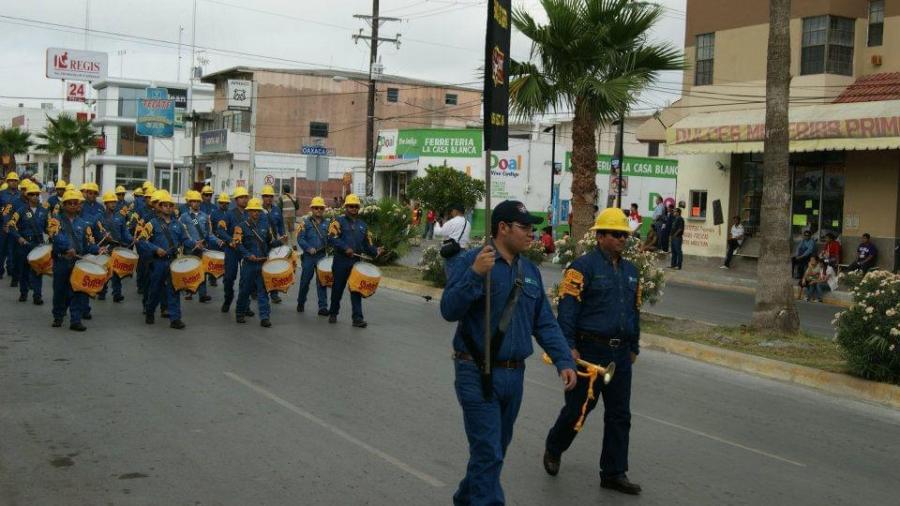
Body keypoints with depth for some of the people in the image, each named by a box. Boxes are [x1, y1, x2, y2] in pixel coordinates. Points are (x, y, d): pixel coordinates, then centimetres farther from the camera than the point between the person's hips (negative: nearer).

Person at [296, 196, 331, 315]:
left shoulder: (327, 223, 11)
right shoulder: (305, 223, 2)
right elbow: (300, 238, -5)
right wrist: (309, 248, -17)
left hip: (322, 256, 2)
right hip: (308, 256, -1)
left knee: (322, 281, -1)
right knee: (305, 281, 8)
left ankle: (323, 307, 0)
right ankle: (300, 303, 26)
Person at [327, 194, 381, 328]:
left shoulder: (363, 225, 16)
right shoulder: (338, 221, 0)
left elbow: (367, 244, 16)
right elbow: (332, 239, -12)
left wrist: (375, 251, -3)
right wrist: (345, 248, -21)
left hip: (356, 261, 3)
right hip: (341, 261, -3)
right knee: (338, 288, 8)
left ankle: (357, 318, -3)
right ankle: (333, 314, 25)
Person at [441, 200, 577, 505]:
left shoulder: (530, 271, 8)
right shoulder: (474, 260, -12)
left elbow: (544, 323, 10)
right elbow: (449, 310, -20)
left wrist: (564, 361, -1)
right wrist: (475, 274, -32)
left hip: (514, 375, 7)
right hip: (478, 374, -7)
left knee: (494, 450, 20)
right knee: (489, 454, -7)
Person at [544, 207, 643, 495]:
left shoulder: (630, 271, 14)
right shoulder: (583, 267, -10)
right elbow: (567, 311, -14)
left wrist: (634, 348, 20)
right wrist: (569, 347, -19)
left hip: (620, 354, 7)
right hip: (589, 350, -7)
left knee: (619, 415, 7)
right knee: (579, 408, 4)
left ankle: (614, 473, 15)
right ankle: (553, 450, 30)